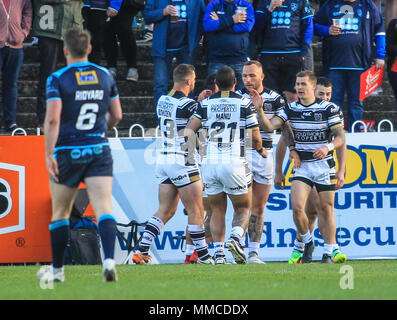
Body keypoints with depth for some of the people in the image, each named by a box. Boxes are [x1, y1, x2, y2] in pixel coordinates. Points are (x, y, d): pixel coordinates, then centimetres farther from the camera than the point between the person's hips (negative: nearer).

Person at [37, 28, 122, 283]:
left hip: (67, 153, -2)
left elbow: (52, 119, -18)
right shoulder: (105, 76, 5)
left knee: (60, 213, 13)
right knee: (104, 208, -7)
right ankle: (109, 260, -29)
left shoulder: (58, 79, -8)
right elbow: (116, 115, 13)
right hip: (99, 151, 2)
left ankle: (57, 269, 23)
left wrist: (49, 154, -17)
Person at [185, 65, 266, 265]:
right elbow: (255, 137, 1)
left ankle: (218, 253, 3)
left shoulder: (206, 104, 7)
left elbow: (189, 131, 1)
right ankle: (236, 237, -17)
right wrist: (260, 150, 21)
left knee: (217, 211, 14)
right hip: (234, 163, -2)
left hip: (210, 163, 2)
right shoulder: (244, 104, -1)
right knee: (243, 208, 11)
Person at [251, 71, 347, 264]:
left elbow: (340, 137, -6)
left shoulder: (328, 108, -6)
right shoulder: (291, 109, 4)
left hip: (324, 165, -2)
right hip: (302, 166, 2)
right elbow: (269, 126, -5)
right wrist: (259, 109, -21)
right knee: (297, 207, -14)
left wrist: (328, 147, -26)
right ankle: (307, 242, 9)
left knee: (326, 209, 1)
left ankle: (328, 252, 12)